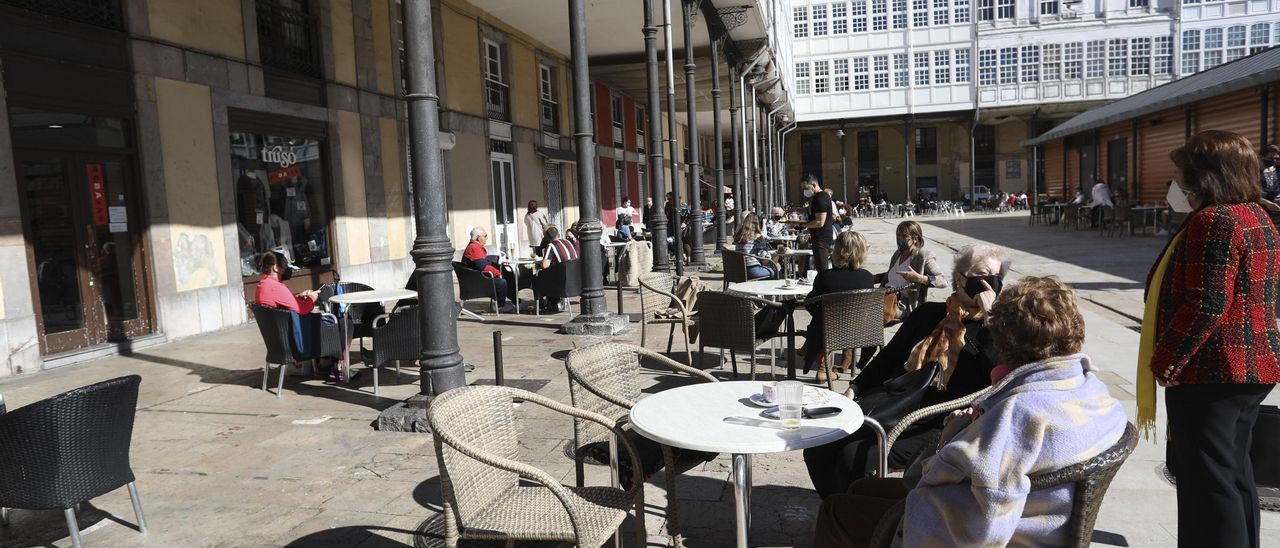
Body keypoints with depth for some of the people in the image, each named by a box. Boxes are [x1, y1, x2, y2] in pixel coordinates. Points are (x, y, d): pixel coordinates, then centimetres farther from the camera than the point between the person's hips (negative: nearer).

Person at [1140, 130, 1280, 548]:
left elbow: (1205, 305, -24)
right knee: (1234, 473, 19)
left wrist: (1164, 360, -16)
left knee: (1206, 481, -2)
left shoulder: (1213, 221, -18)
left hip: (1210, 372, -10)